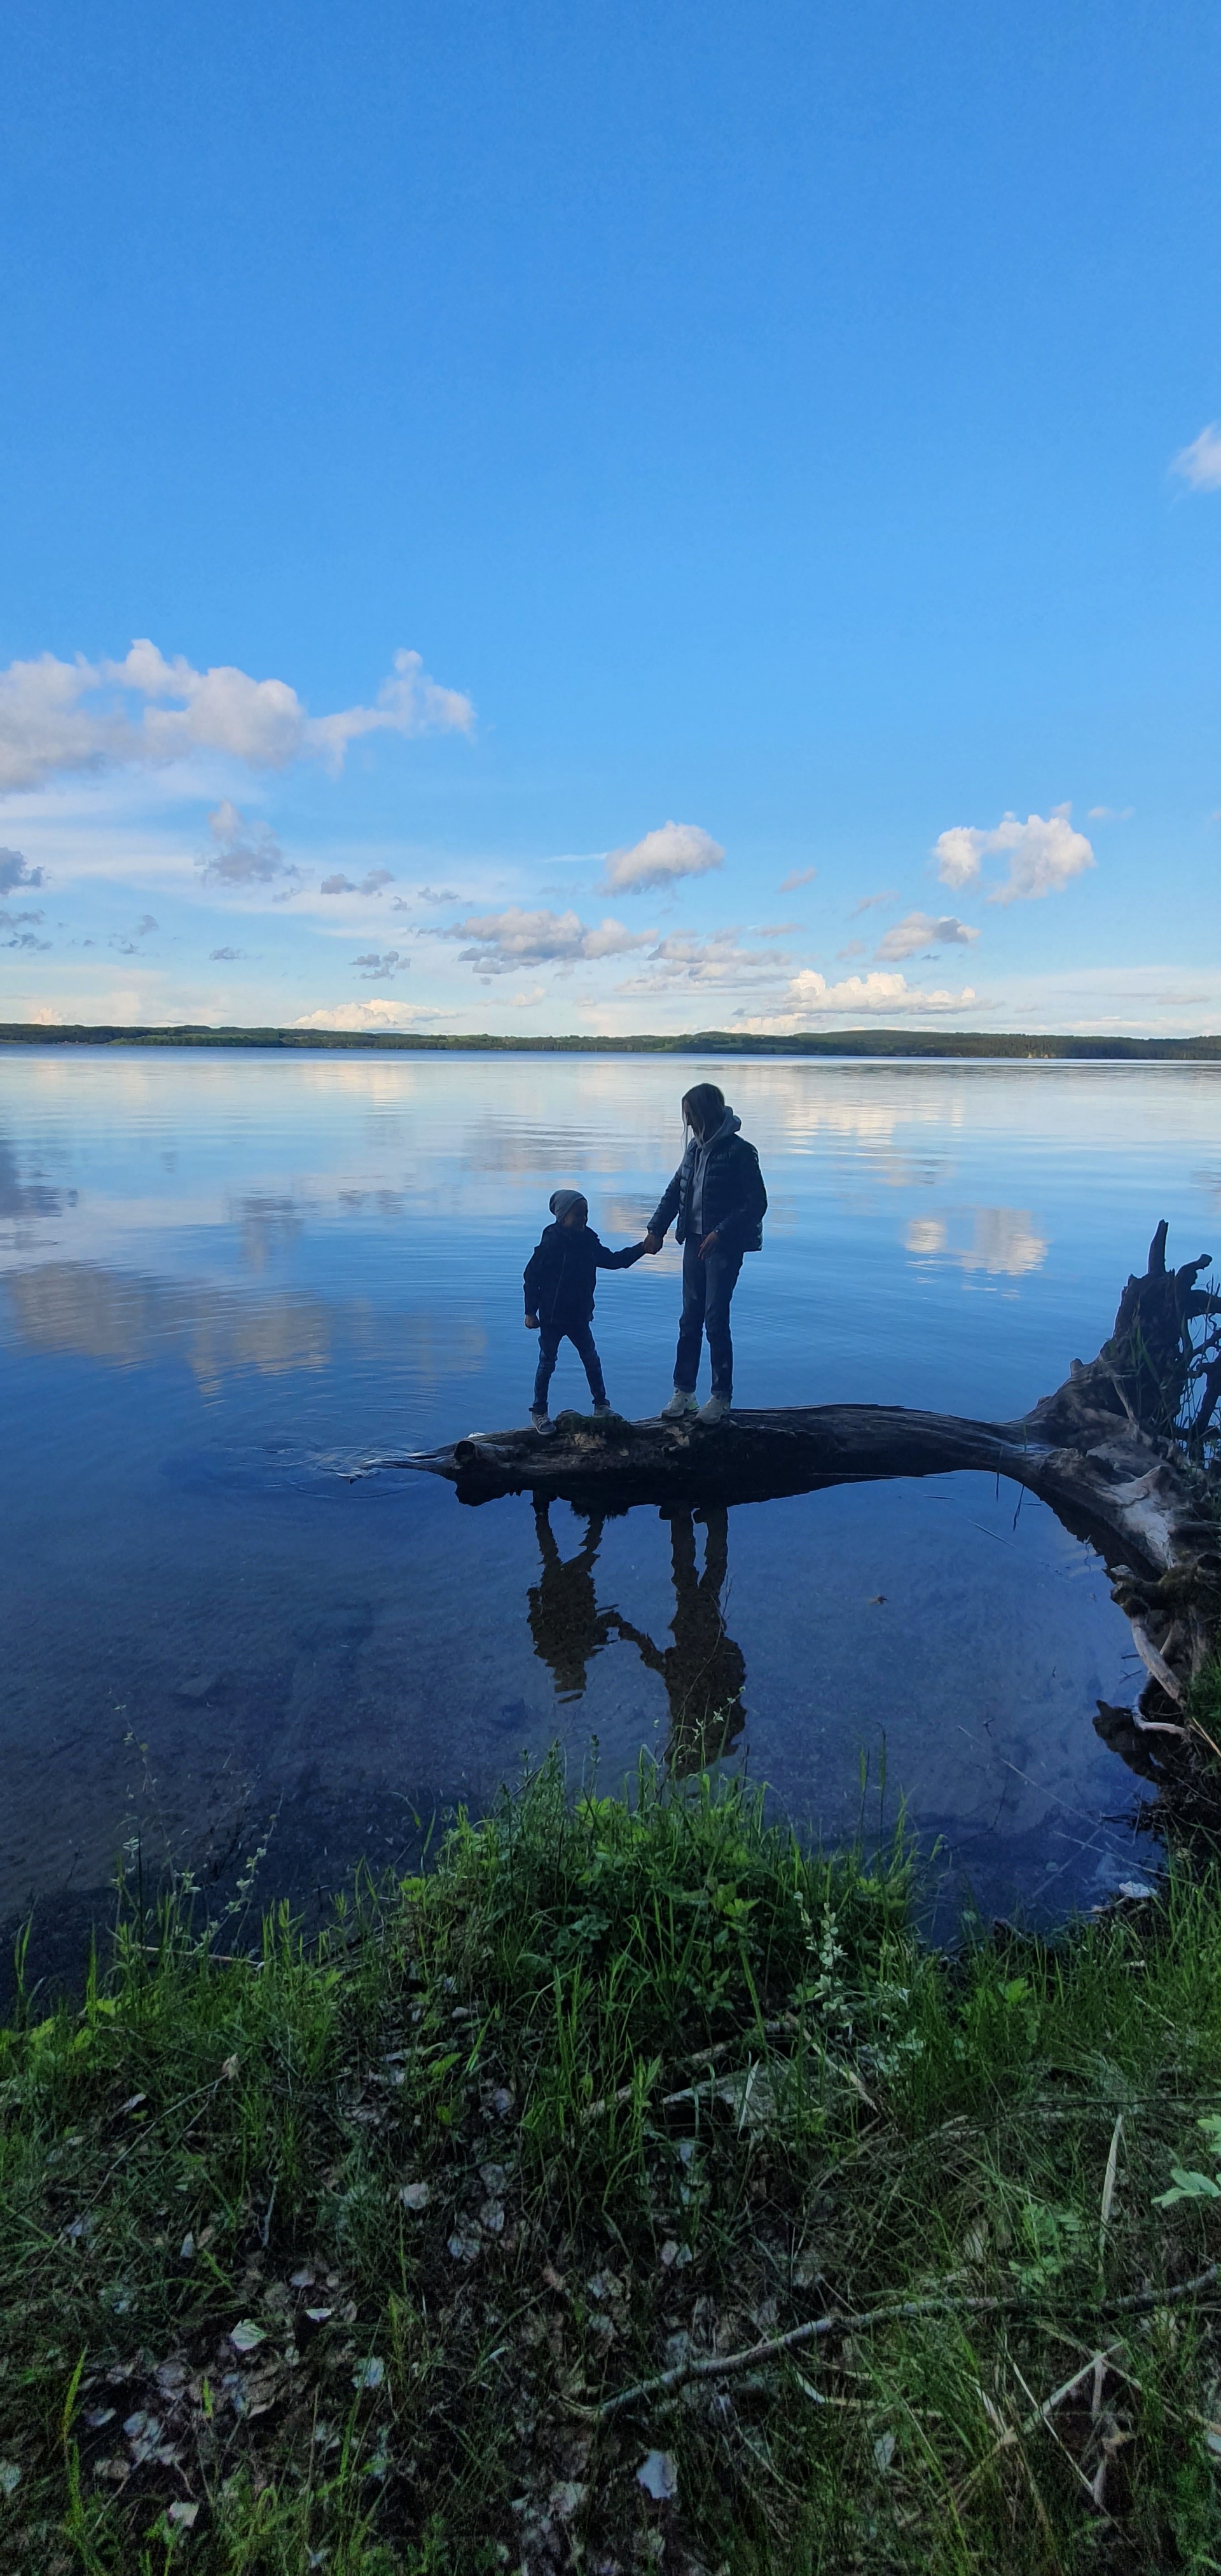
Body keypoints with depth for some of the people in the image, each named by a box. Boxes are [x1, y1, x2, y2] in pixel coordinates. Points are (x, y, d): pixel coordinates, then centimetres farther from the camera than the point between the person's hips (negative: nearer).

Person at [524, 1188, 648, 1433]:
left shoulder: (588, 1242, 1)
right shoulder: (551, 1244, -17)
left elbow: (613, 1260, 12)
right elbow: (531, 1277, -14)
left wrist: (642, 1248, 5)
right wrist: (530, 1312, -13)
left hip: (579, 1316, 6)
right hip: (552, 1317, -6)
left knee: (591, 1359, 11)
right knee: (547, 1363, 4)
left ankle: (601, 1404, 24)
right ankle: (539, 1412, 15)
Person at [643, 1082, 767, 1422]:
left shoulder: (738, 1152, -14)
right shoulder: (696, 1148, 8)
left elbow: (757, 1203, -15)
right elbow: (676, 1191, 17)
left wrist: (720, 1233, -22)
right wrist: (656, 1229, 9)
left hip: (724, 1247, -7)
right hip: (695, 1241, 7)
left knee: (715, 1320, -4)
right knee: (690, 1320, 9)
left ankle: (721, 1396, 8)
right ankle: (683, 1391, 17)